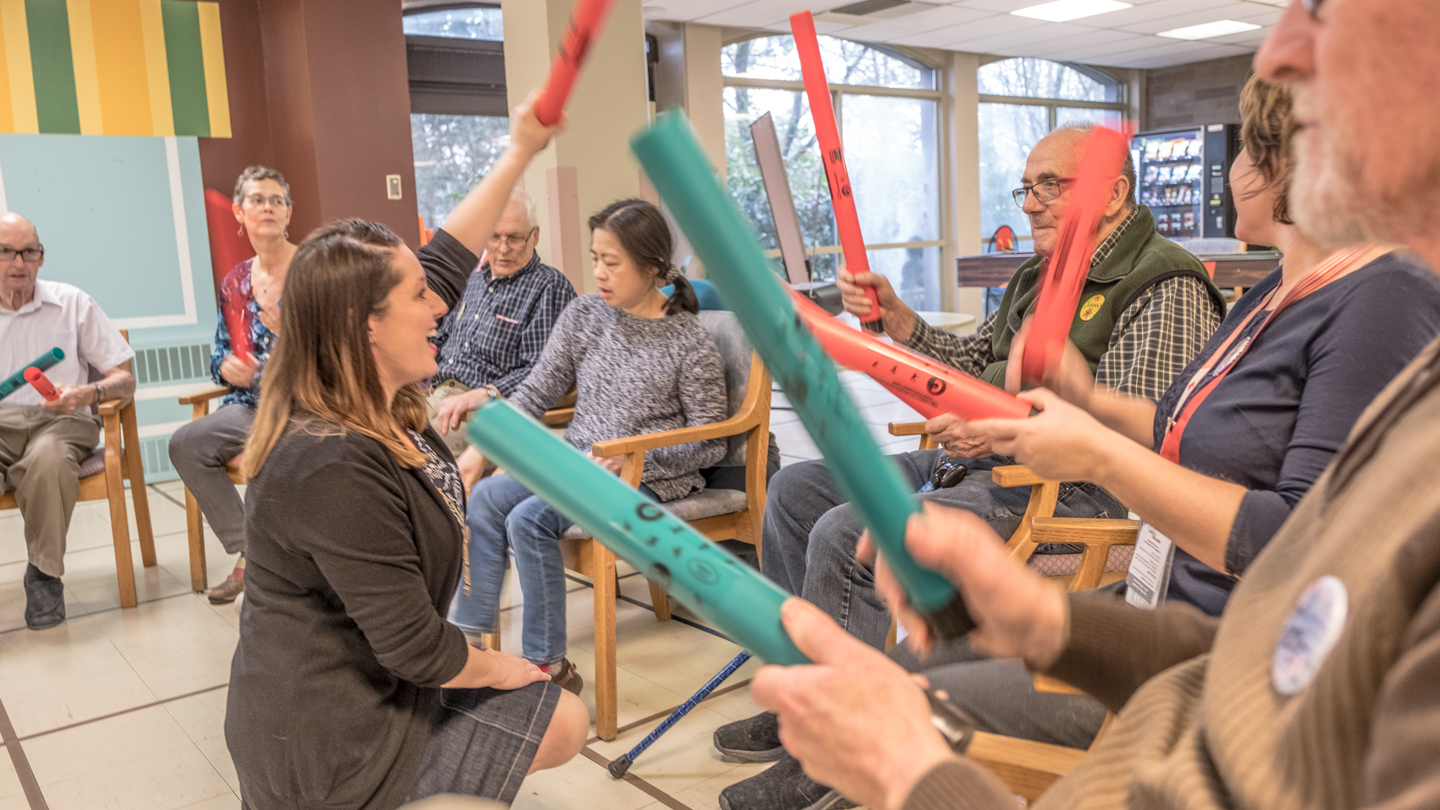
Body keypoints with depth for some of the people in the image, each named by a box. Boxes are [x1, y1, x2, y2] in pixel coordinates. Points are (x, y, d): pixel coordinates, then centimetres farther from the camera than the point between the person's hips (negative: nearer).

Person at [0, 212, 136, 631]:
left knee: (46, 458, -37)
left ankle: (44, 573, -18)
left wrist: (88, 393, -17)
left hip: (59, 422, -1)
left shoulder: (72, 304, 8)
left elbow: (125, 380, 5)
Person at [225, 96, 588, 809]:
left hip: (342, 692, 9)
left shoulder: (370, 402, -3)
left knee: (557, 714, 13)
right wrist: (502, 669, -7)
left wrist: (521, 152, 11)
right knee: (566, 722, -2)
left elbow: (448, 260, 6)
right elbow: (417, 650, -26)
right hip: (333, 747, -9)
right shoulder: (336, 470, -31)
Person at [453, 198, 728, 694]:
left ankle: (547, 666, -12)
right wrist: (482, 447, -6)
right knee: (484, 500, -16)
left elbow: (710, 445, -8)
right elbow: (537, 391, 6)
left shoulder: (690, 343, -11)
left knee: (530, 520, -25)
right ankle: (472, 636, -6)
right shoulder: (584, 315, 4)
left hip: (647, 477, -6)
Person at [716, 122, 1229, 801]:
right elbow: (973, 362, 22)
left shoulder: (1166, 288, -10)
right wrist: (893, 315, 8)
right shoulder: (1040, 276, 20)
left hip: (1066, 487, -10)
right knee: (795, 490, 6)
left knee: (844, 535, -26)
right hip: (976, 464, 10)